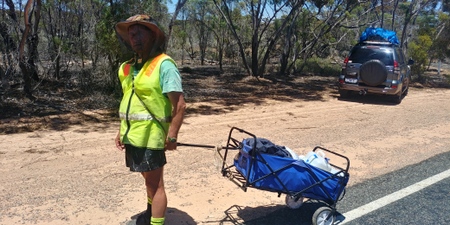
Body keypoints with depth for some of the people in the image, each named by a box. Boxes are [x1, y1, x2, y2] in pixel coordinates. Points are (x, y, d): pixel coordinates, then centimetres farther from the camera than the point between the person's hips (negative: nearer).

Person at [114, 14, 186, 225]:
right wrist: (122, 130, 17)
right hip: (133, 135, 8)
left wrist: (171, 136, -19)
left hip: (150, 136, -8)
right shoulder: (129, 67, 10)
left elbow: (180, 105, -18)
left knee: (155, 184, 4)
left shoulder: (164, 64, -14)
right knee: (149, 180, 23)